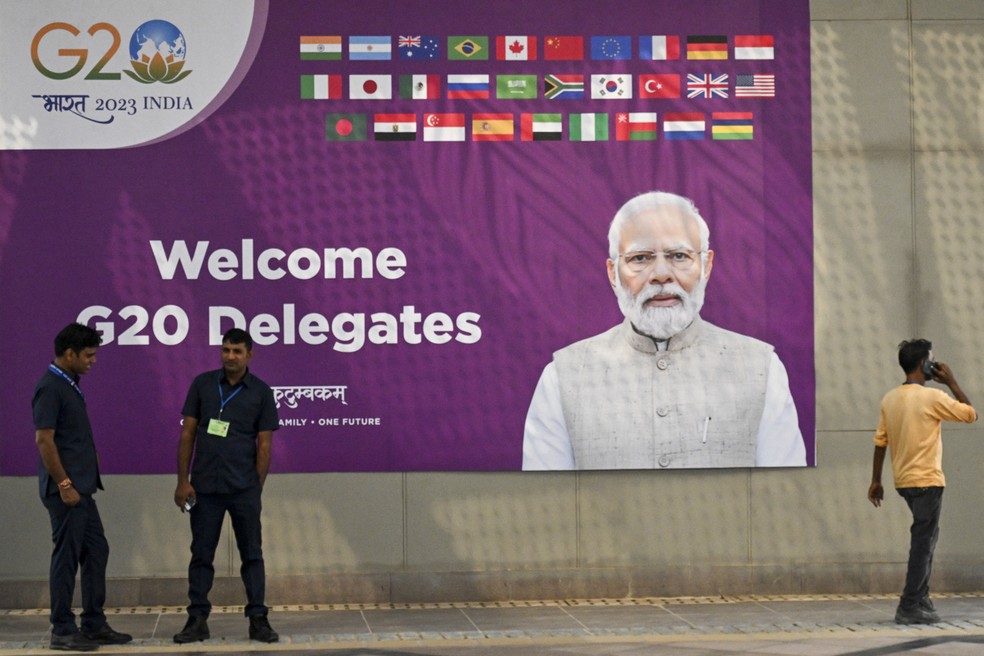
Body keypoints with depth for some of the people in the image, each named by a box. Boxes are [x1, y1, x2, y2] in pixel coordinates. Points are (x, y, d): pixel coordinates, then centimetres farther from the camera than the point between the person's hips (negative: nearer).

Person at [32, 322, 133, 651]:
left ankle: (94, 624, 18)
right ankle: (62, 631, 4)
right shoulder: (50, 388, -16)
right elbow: (44, 440, -20)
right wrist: (64, 484, -20)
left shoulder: (70, 385, 14)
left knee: (96, 552, 12)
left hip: (82, 488, 10)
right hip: (67, 490, -10)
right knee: (66, 558, -3)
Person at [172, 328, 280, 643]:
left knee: (252, 554, 3)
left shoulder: (261, 392, -1)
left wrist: (257, 488, -3)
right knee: (201, 555, 6)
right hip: (204, 487, 1)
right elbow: (187, 434, 3)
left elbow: (264, 444, 1)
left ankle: (258, 619, 8)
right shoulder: (202, 384, 2)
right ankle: (197, 620, 12)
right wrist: (183, 480, -2)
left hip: (243, 488, -1)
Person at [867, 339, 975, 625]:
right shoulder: (932, 397, -13)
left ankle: (921, 598, 20)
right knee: (923, 542, -3)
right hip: (927, 480, -7)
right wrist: (951, 382, 3)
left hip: (903, 481, 7)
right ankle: (909, 608, -4)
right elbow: (971, 414, -4)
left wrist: (876, 481, 12)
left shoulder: (890, 399, 6)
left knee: (925, 537, 20)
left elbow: (880, 442, 7)